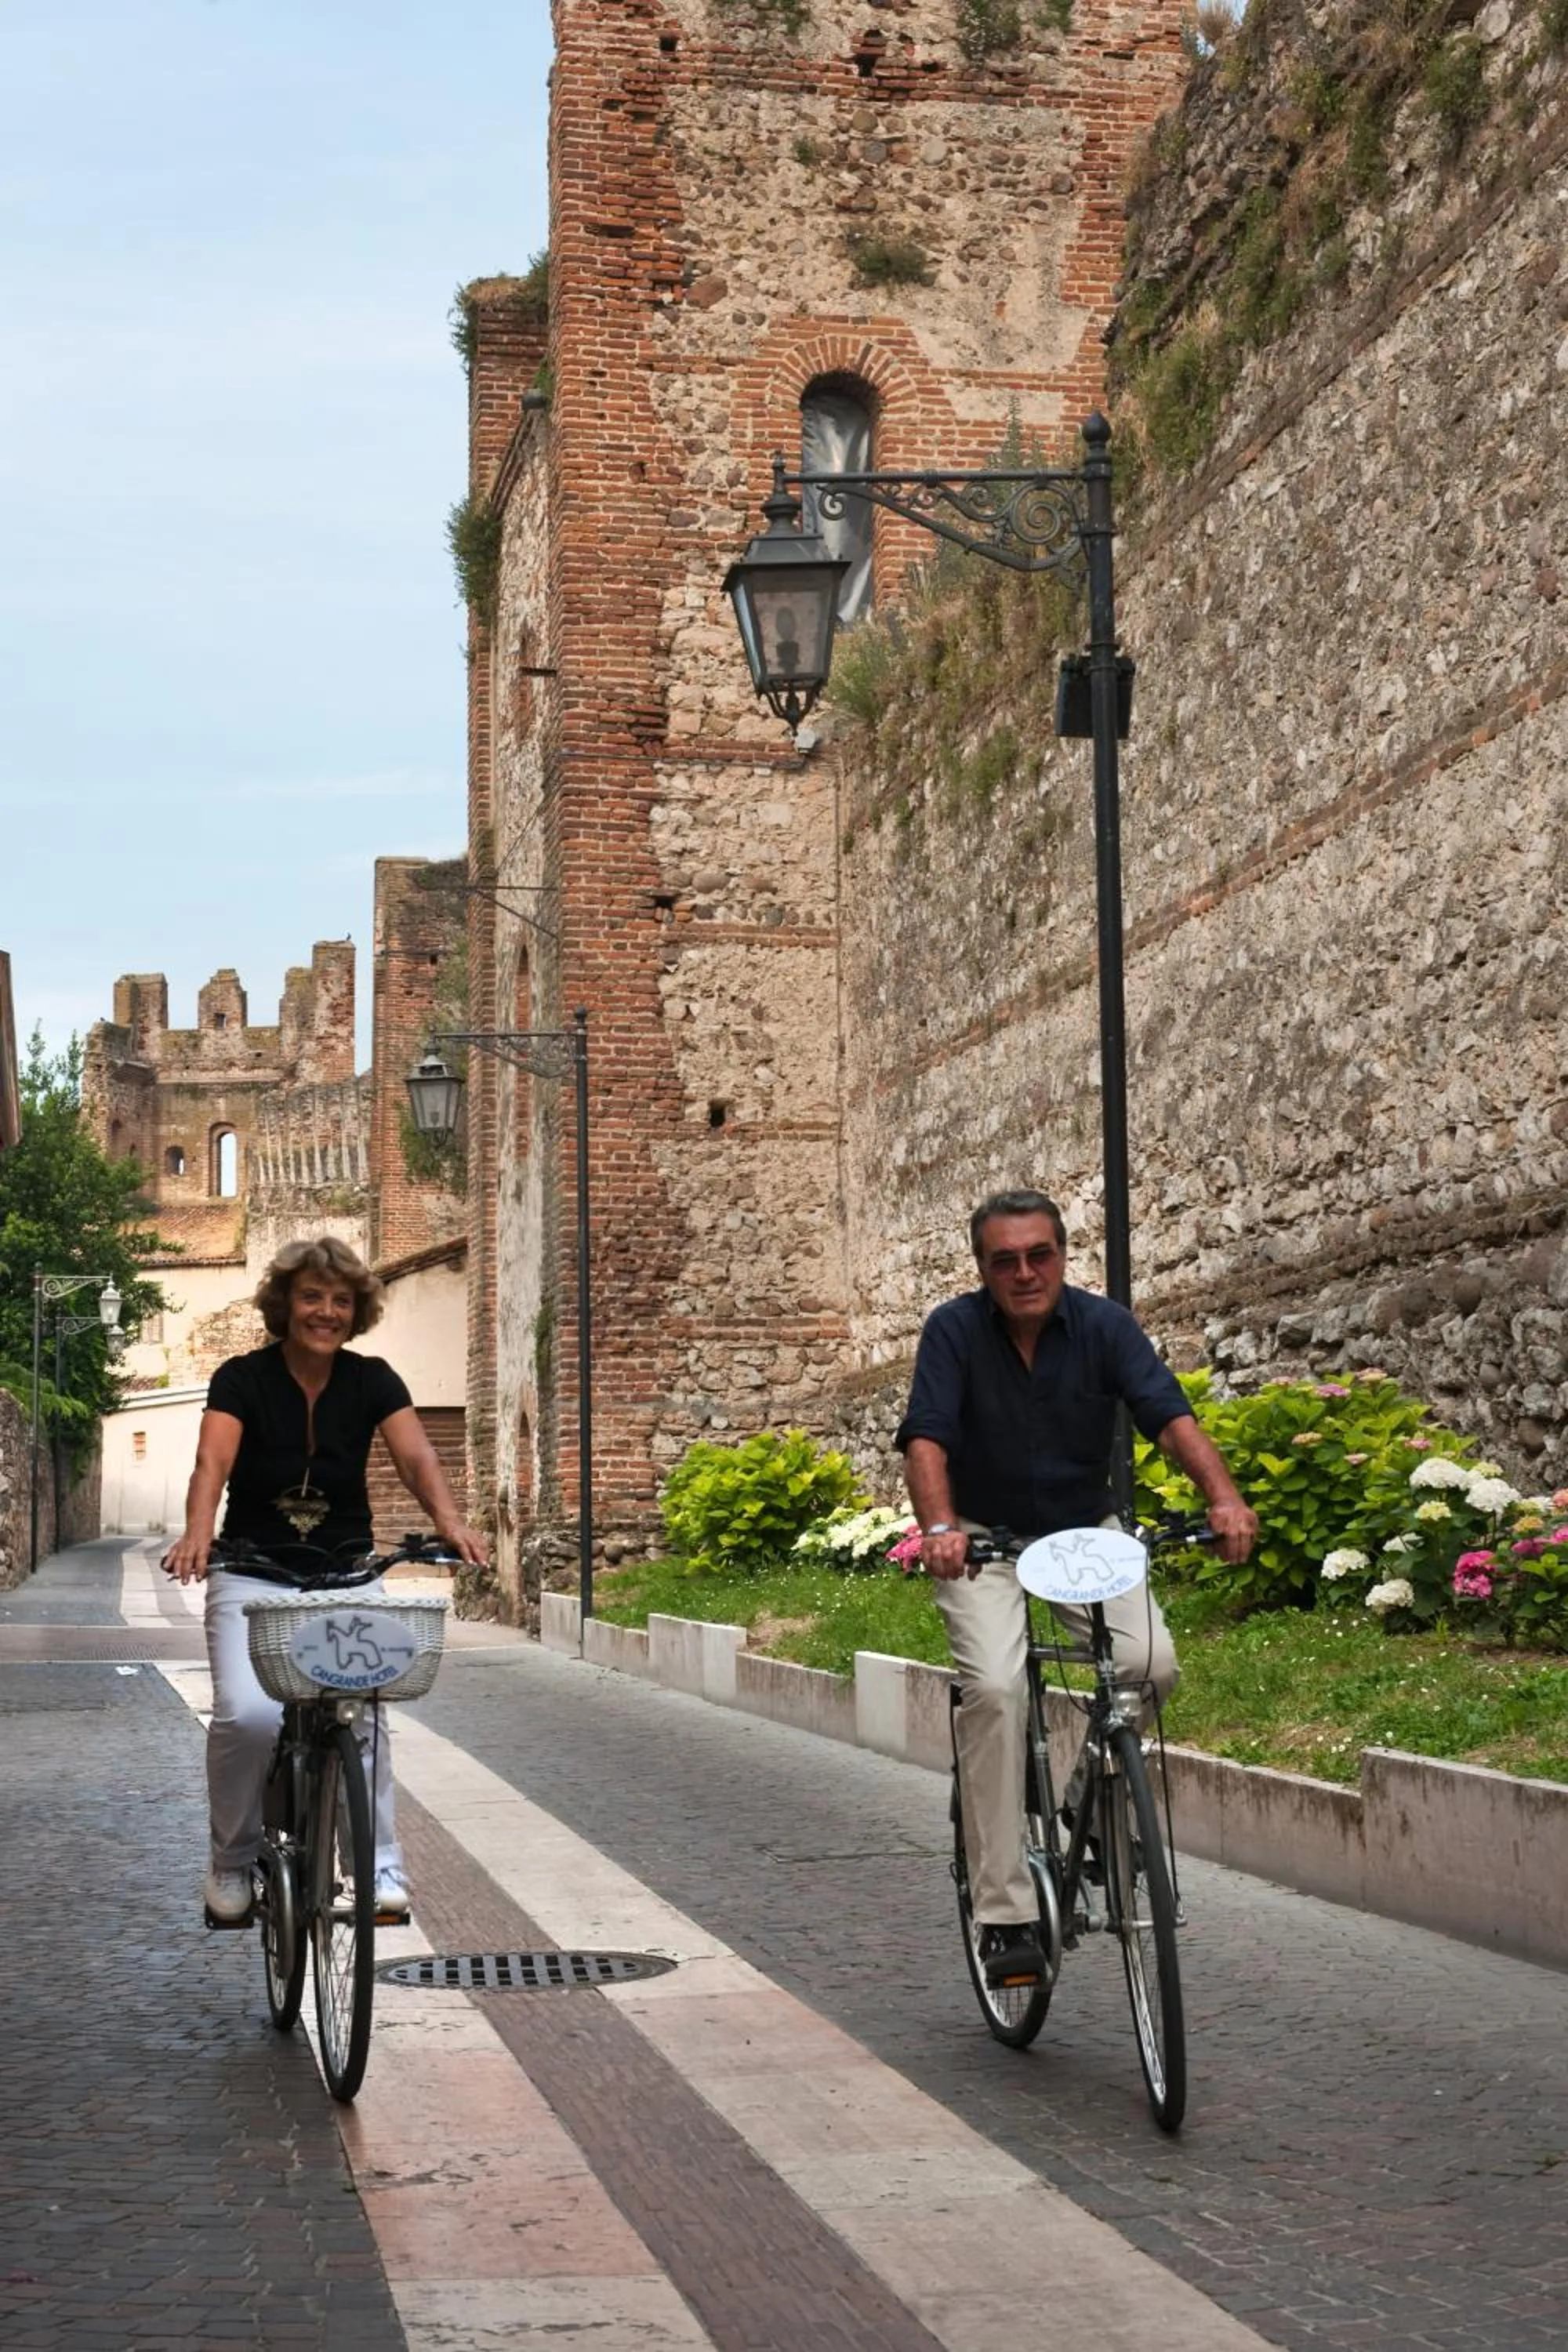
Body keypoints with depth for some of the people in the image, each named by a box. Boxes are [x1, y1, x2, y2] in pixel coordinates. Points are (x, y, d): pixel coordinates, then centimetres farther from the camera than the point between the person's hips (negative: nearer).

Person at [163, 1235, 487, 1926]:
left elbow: (415, 1454, -19)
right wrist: (197, 1534, -47)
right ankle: (232, 1863, 1)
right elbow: (213, 1459, -26)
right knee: (247, 1714, -21)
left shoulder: (371, 1381, -3)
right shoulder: (243, 1379, -9)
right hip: (252, 1573, -2)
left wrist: (448, 1519, -40)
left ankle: (381, 1864, -7)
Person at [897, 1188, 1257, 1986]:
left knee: (1152, 1664, -23)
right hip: (984, 1539, -2)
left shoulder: (1103, 1324, -9)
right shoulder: (954, 1330, -13)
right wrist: (940, 1528, -42)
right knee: (995, 1688, -25)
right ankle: (1004, 1913, -20)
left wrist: (1223, 1496, -38)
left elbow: (1168, 1413, -20)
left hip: (1087, 1531, 2)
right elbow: (926, 1438, -22)